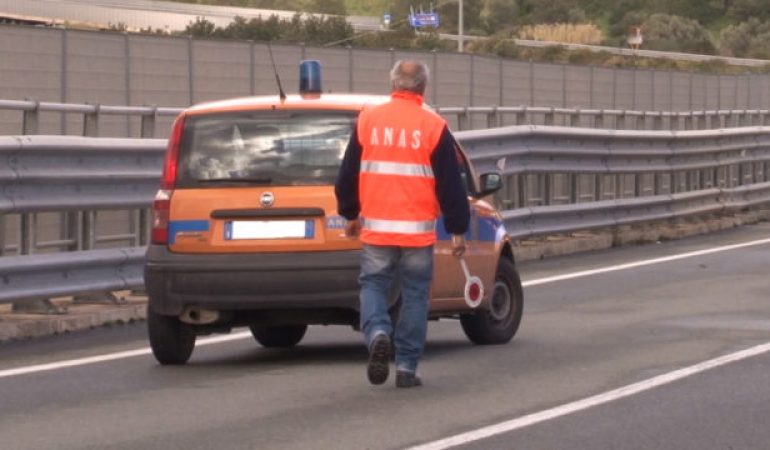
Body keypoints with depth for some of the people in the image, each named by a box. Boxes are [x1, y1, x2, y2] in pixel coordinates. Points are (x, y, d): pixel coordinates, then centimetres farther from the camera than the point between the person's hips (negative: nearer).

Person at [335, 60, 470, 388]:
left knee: (372, 286, 12)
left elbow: (348, 174, 10)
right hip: (418, 231, -1)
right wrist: (457, 229, 7)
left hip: (376, 228, 1)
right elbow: (450, 184, -1)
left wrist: (350, 214, 24)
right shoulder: (433, 127, -3)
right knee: (415, 295, 8)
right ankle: (406, 367, 7)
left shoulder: (367, 120, 3)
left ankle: (378, 334, -16)